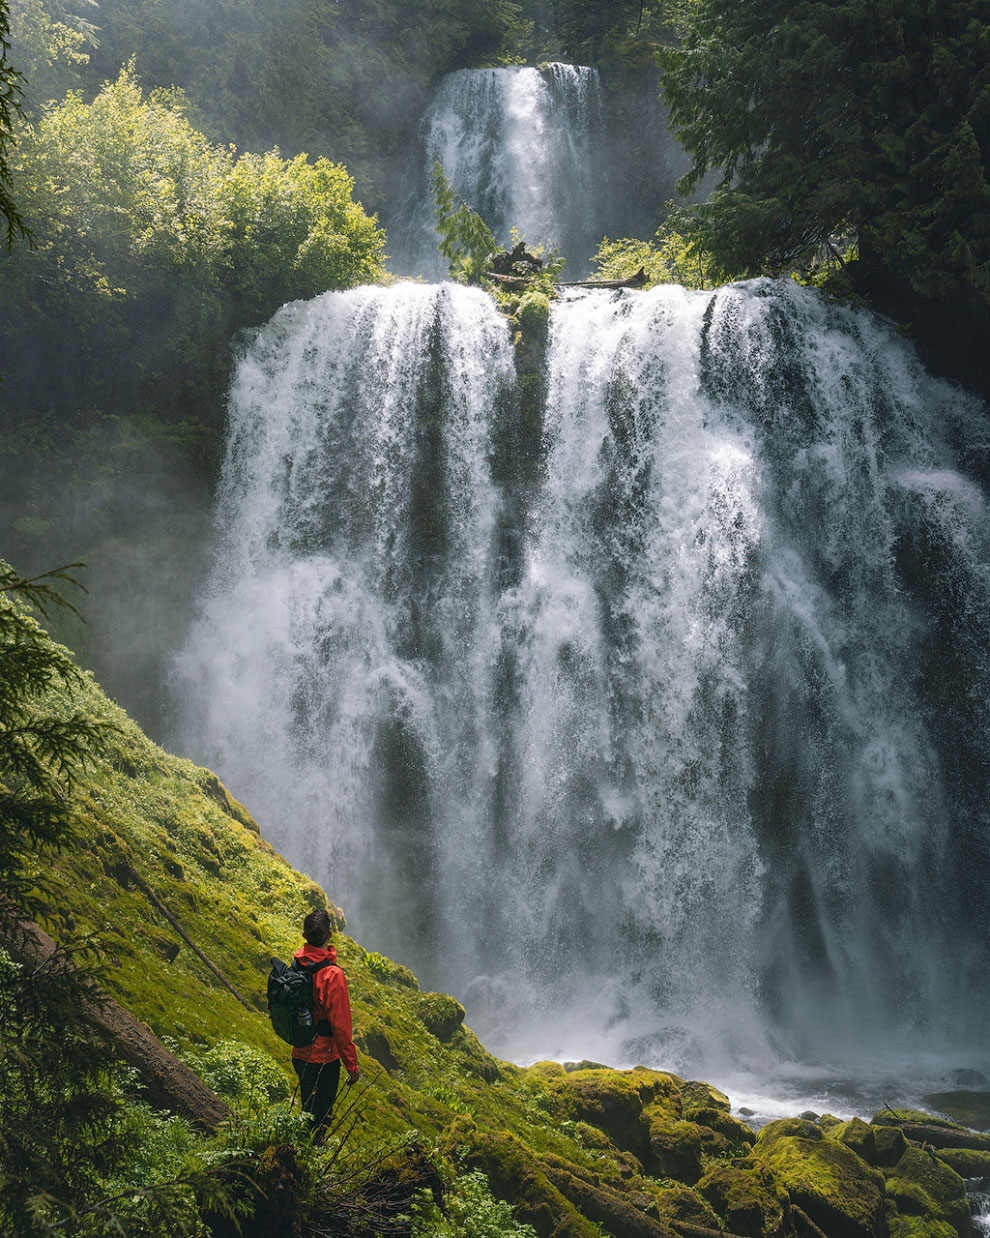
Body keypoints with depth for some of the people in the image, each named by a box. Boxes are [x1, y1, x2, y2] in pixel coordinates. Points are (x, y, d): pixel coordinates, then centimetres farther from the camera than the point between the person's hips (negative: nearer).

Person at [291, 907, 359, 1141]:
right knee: (318, 1121, 4)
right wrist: (352, 1066, -12)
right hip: (323, 1060, -7)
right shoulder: (333, 975, -23)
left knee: (309, 1113, 22)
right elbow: (340, 1026, -21)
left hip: (299, 1055, 7)